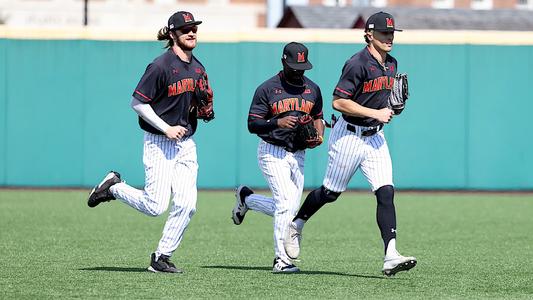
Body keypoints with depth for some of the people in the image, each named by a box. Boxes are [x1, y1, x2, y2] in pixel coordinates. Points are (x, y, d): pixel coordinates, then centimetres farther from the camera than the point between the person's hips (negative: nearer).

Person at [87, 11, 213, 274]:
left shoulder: (197, 68, 9)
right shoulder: (161, 66, -15)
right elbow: (137, 103, -14)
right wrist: (167, 128, -17)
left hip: (186, 143, 7)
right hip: (159, 143, -7)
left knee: (186, 205, -3)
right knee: (155, 207, -9)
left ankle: (162, 257, 8)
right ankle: (114, 187, 17)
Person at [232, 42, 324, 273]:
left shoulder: (313, 89, 9)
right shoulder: (267, 89, -7)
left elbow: (317, 118, 22)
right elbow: (252, 124, -8)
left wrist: (319, 136, 1)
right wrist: (277, 122, -25)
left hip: (298, 155, 6)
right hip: (273, 154, -6)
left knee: (288, 210, 7)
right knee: (286, 204, -19)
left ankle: (246, 198, 32)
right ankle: (281, 260, -13)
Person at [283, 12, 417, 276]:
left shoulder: (391, 65, 8)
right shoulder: (358, 64, -18)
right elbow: (338, 102, -22)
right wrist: (375, 113, -22)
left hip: (375, 137, 6)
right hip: (349, 136, -6)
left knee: (386, 192, -9)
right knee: (331, 192, 7)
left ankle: (390, 257, -16)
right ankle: (296, 224, 34)